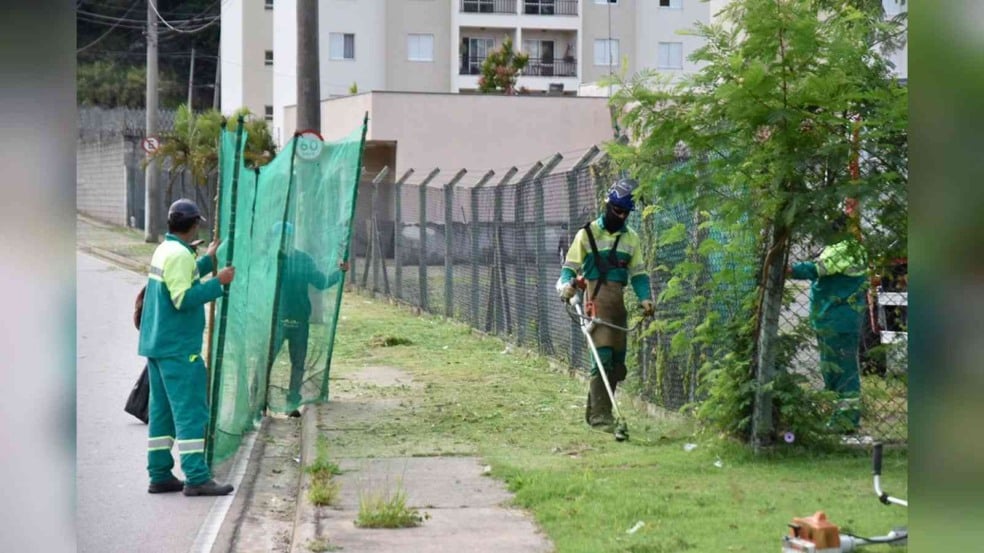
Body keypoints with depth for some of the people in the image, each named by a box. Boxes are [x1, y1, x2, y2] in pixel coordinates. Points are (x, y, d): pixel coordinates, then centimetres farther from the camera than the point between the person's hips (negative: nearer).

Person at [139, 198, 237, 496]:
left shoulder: (165, 249, 12)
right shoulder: (179, 255, -16)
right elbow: (184, 299, -23)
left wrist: (208, 260, 32)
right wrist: (219, 282, -20)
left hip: (158, 345, 10)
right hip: (178, 348, -10)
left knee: (162, 411, 11)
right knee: (191, 411, -10)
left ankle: (160, 476, 14)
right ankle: (196, 478, -13)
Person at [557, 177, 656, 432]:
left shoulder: (631, 238, 15)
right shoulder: (587, 233, 3)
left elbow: (638, 272, 13)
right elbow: (570, 266, 2)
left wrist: (645, 298, -4)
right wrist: (566, 284, -19)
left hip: (619, 302, 6)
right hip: (597, 298, -6)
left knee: (617, 360, 6)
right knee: (603, 355, -16)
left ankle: (594, 410, 18)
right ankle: (600, 415, -15)